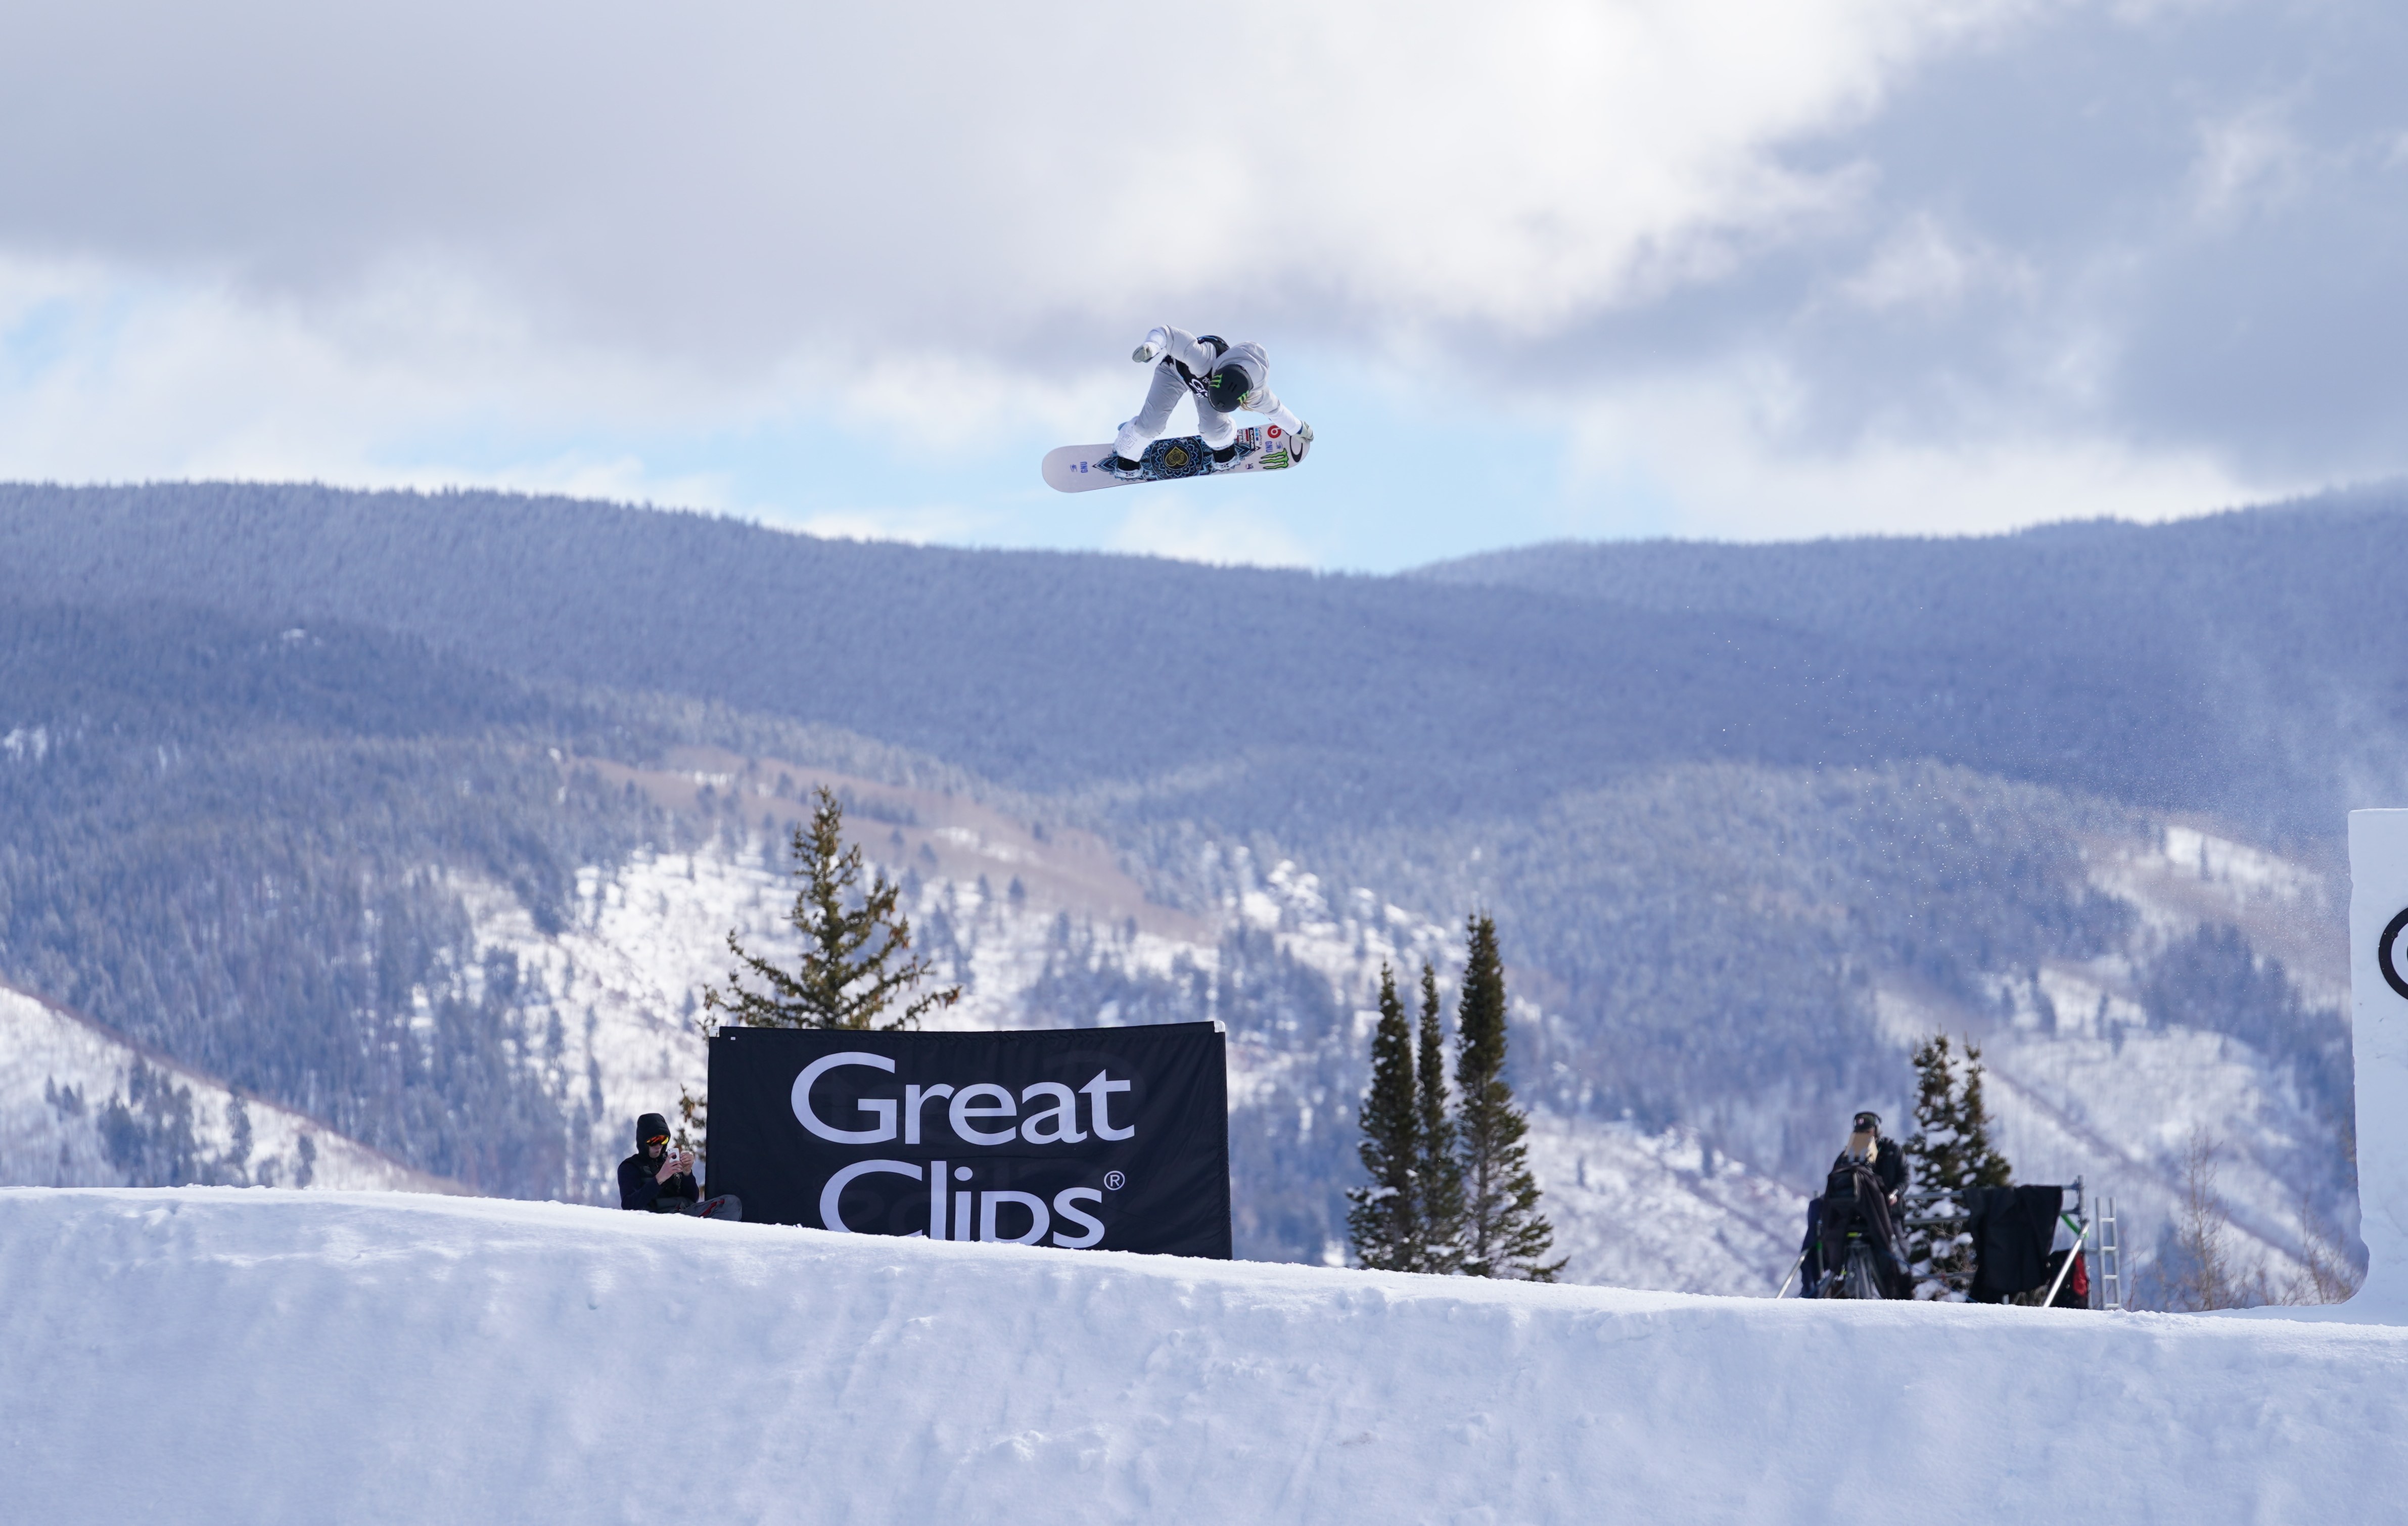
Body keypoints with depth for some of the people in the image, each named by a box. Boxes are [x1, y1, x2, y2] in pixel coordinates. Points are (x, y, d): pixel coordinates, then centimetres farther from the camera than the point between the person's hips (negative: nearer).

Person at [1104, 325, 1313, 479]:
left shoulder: (1256, 394, -34)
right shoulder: (1203, 360, -48)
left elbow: (1274, 409, -12)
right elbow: (1167, 334, -48)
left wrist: (1297, 429, 6)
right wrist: (1151, 346, -70)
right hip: (1177, 369, -2)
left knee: (1213, 428, -17)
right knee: (1150, 424, -8)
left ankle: (1222, 445, 22)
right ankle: (1125, 455, 23)